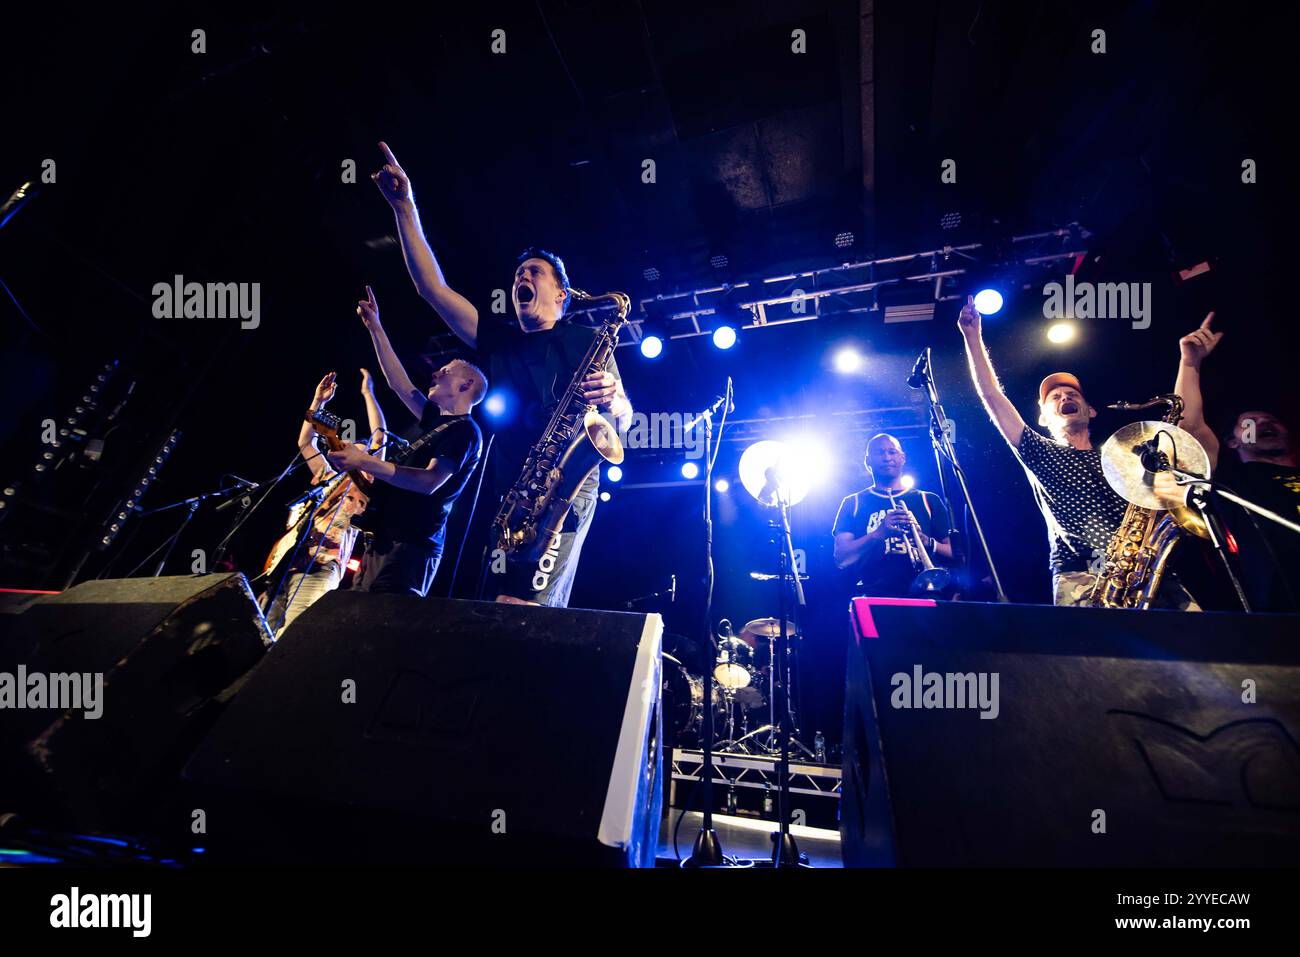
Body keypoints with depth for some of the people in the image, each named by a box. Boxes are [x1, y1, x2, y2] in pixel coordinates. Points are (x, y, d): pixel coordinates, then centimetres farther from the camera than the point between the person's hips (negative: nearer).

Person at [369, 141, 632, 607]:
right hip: (507, 492, 5)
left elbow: (624, 420, 5)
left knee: (522, 612, -21)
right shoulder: (498, 339, 20)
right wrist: (405, 208, 11)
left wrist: (611, 401, -19)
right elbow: (434, 289, 14)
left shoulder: (587, 341, 9)